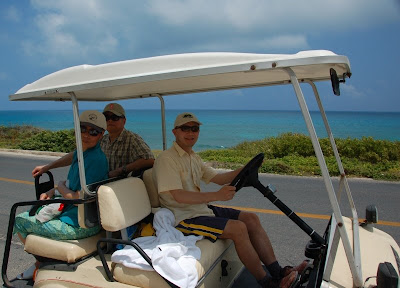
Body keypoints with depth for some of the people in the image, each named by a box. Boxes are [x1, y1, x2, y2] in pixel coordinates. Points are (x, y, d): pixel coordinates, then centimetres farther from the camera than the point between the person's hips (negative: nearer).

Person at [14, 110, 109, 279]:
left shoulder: (96, 159, -25)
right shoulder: (79, 153, 5)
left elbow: (79, 197, -25)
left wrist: (61, 187, -7)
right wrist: (51, 192, 5)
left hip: (80, 226, -10)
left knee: (20, 221, 8)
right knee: (31, 212, 29)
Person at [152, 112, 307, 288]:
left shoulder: (194, 158, 16)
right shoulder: (166, 159, -14)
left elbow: (218, 178, 14)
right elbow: (178, 196, -24)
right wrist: (216, 196, -28)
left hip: (202, 209, 9)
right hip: (184, 219, -9)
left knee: (251, 219, -1)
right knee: (238, 228, -22)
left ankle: (278, 272, 2)